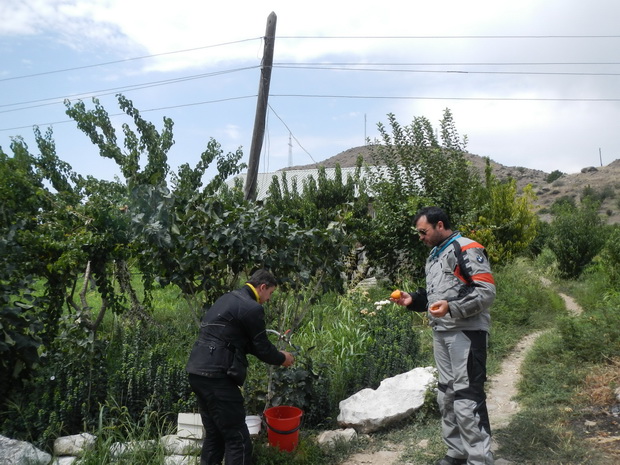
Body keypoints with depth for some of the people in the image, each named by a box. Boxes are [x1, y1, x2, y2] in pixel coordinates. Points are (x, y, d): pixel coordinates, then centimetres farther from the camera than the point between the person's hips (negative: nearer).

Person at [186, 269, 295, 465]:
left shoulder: (228, 298, 19)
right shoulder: (252, 308, -10)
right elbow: (262, 347, -4)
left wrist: (275, 353, 25)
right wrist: (281, 359, 15)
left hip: (198, 371, 10)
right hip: (215, 375, -10)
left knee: (214, 434, 21)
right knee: (238, 439, 0)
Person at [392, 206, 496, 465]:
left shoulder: (467, 249, -11)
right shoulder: (434, 255, 18)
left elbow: (487, 291, -17)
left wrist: (452, 307, -28)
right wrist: (413, 300, 8)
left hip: (466, 333, -9)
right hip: (441, 333, 9)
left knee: (466, 396, -8)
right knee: (446, 394, 14)